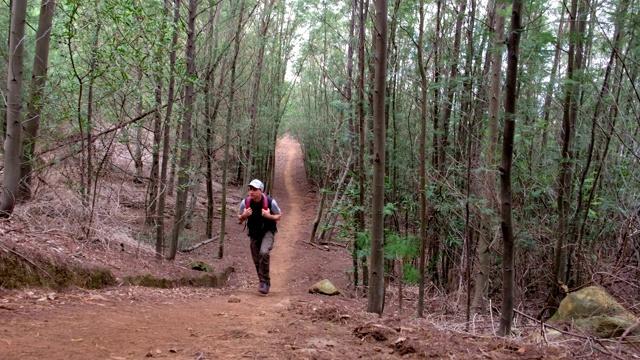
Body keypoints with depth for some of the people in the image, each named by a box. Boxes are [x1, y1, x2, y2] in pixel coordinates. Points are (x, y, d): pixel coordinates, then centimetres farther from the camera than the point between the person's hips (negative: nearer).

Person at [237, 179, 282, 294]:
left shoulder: (270, 202, -21)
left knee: (264, 253, -27)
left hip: (268, 231, -3)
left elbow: (279, 215, -5)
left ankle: (264, 282, -14)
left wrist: (269, 216, -25)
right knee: (257, 261, 6)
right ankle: (265, 284, 27)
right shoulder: (245, 202, -13)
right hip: (254, 233, 4)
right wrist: (244, 215, -21)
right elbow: (240, 218, 2)